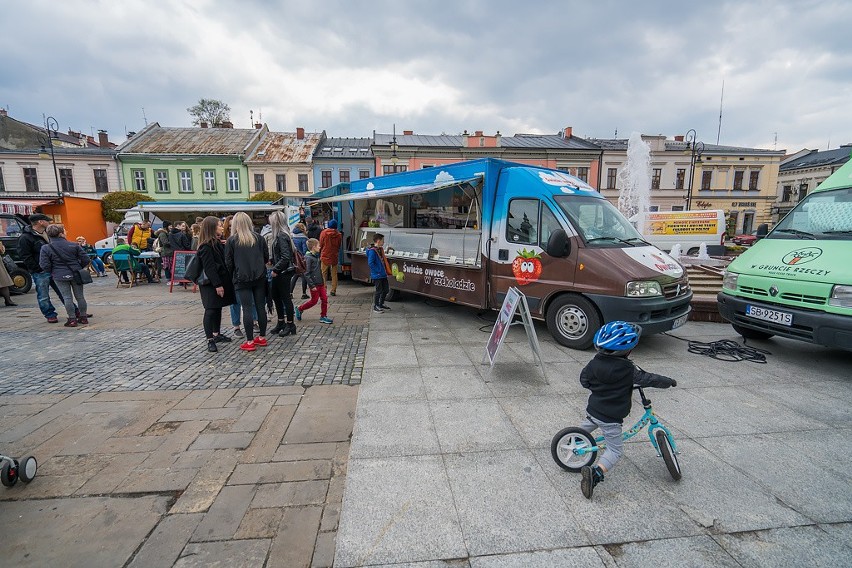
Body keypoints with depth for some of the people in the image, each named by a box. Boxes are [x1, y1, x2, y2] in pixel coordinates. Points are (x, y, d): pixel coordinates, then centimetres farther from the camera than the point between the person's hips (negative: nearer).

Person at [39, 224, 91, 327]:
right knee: (80, 296, 9)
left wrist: (52, 272, 11)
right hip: (76, 274, 1)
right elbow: (85, 259, -3)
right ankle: (83, 317, 16)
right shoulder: (74, 245, -5)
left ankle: (72, 319, 4)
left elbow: (44, 265, -7)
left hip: (60, 276, -1)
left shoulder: (45, 249, -6)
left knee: (67, 297, 3)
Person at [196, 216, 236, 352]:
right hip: (210, 284, -9)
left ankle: (216, 334, 28)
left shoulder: (217, 243, 14)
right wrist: (217, 285, -22)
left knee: (218, 308, 16)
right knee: (211, 310, -6)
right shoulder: (205, 247, -16)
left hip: (220, 281, 9)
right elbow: (209, 267, -21)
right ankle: (210, 340, -1)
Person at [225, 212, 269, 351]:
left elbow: (228, 262, -2)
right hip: (260, 277, 3)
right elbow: (266, 256, 7)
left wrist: (233, 274, 15)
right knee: (260, 307, 9)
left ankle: (249, 341, 4)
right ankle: (262, 337, 18)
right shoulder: (258, 237, 2)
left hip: (242, 279, -3)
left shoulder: (232, 240, -4)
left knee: (247, 309, 0)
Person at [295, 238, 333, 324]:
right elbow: (307, 273, -17)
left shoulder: (316, 256, 12)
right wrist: (312, 285, -18)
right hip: (314, 284, -8)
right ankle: (299, 309, 22)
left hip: (320, 282, 8)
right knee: (314, 301, 2)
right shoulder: (309, 258, -16)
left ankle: (323, 317, 15)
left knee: (324, 299, 6)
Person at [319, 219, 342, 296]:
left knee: (323, 274, 5)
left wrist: (320, 254, 16)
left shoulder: (323, 233, -7)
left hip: (325, 256, -2)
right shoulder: (339, 234, -2)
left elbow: (320, 245, 0)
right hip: (335, 257, 2)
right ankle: (333, 291, 10)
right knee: (334, 274, 9)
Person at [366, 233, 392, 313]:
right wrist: (378, 271, -20)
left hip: (383, 274, 10)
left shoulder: (380, 249, 13)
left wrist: (386, 271, 13)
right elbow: (370, 263, -22)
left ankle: (381, 304, 32)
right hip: (377, 275, -10)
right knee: (379, 291, -2)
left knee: (386, 289, 16)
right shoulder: (372, 251, -17)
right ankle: (375, 307, 12)